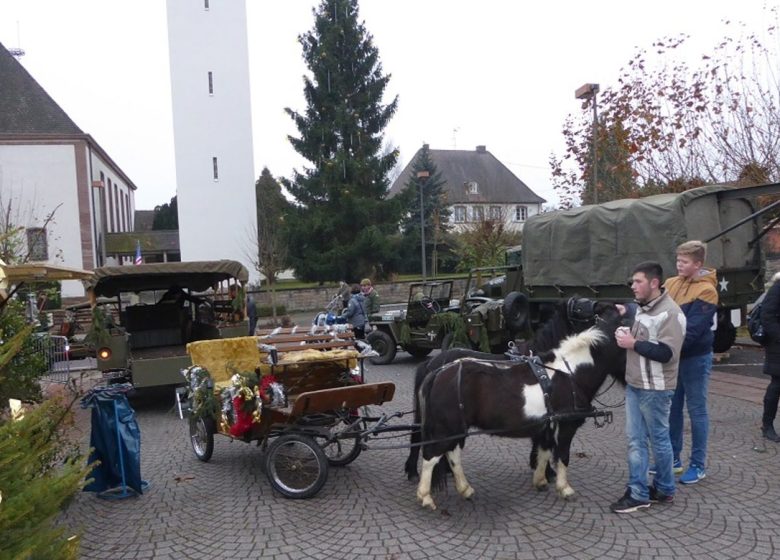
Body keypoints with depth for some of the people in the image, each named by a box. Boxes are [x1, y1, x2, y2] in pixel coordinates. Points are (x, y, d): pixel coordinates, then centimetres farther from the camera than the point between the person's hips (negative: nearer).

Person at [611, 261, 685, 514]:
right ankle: (638, 493, 17)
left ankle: (664, 489, 25)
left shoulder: (670, 313, -18)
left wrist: (633, 343, -20)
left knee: (658, 439, 8)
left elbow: (667, 353, -25)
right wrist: (627, 334, 5)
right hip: (634, 385, 8)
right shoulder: (643, 308, 11)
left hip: (655, 389, -8)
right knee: (635, 440, 9)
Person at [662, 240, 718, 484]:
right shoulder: (671, 284, 4)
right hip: (672, 357, 6)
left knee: (696, 410, 5)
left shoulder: (706, 291, -16)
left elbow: (692, 330, -22)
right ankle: (673, 458, 26)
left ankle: (698, 465, 16)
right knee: (672, 409, 14)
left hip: (695, 358, -6)